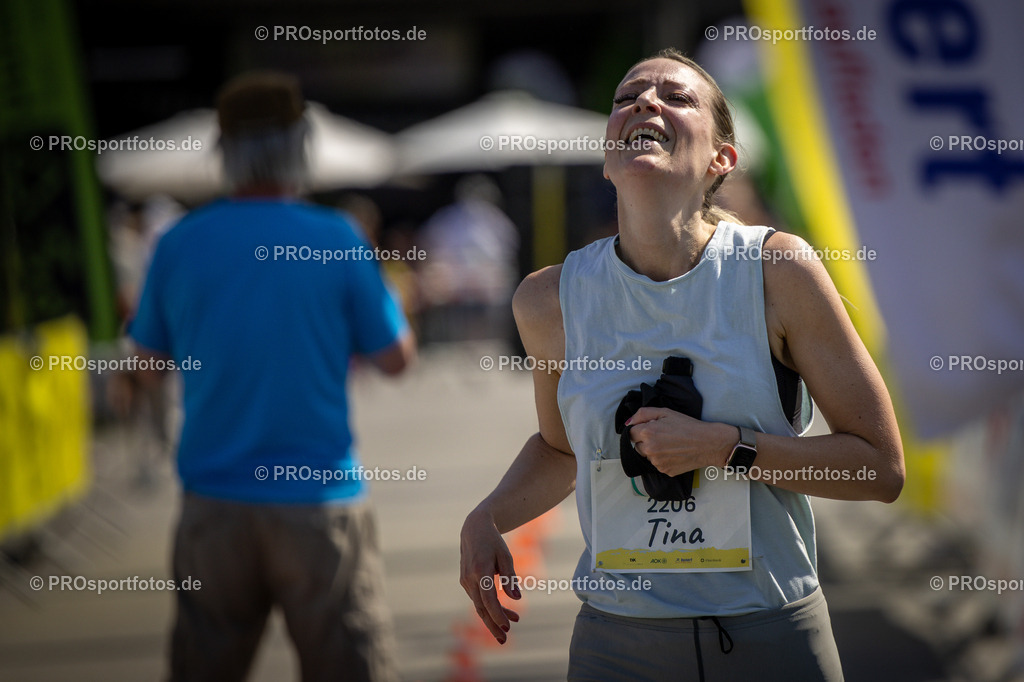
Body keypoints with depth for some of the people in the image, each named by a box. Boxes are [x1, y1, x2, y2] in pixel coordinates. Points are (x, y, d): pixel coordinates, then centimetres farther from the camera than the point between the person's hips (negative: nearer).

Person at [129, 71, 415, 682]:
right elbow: (397, 357, -2)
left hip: (214, 501, 3)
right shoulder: (337, 241, -8)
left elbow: (150, 357, 11)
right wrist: (392, 302, 17)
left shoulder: (178, 246, -1)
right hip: (318, 497, -3)